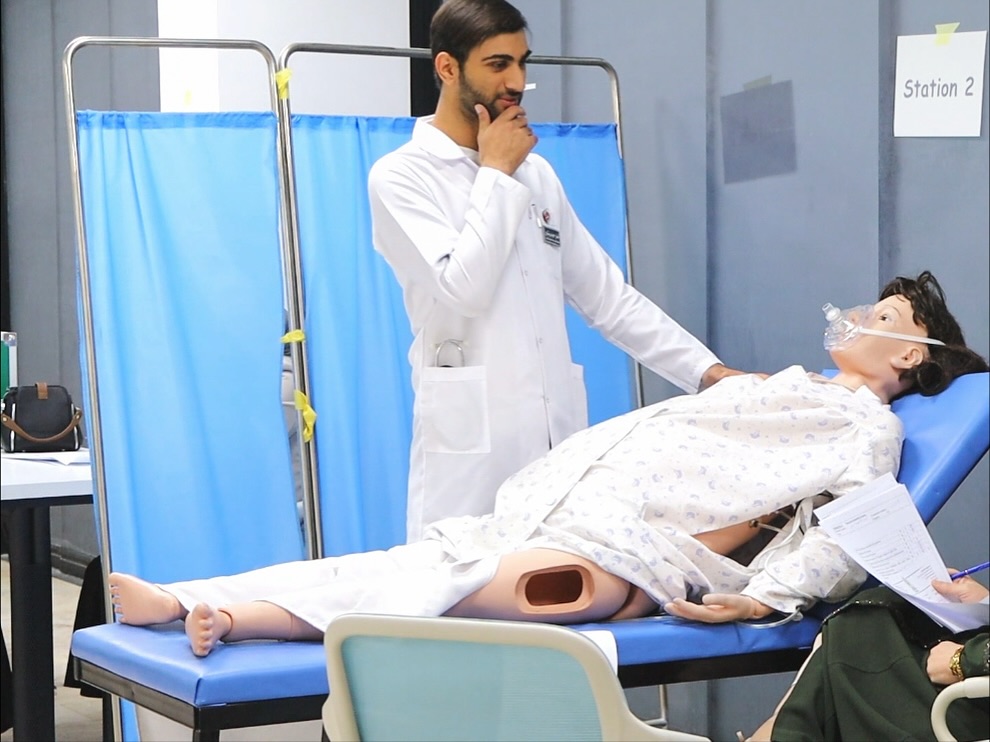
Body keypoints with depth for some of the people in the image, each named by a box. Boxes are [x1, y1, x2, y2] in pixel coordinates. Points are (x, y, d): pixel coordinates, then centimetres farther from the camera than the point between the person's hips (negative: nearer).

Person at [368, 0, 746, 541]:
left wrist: (708, 371, 7)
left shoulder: (536, 173, 14)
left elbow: (607, 296, 16)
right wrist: (496, 173, -6)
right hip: (472, 441, -5)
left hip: (561, 435, 5)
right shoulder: (400, 177, -3)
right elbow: (462, 288, -17)